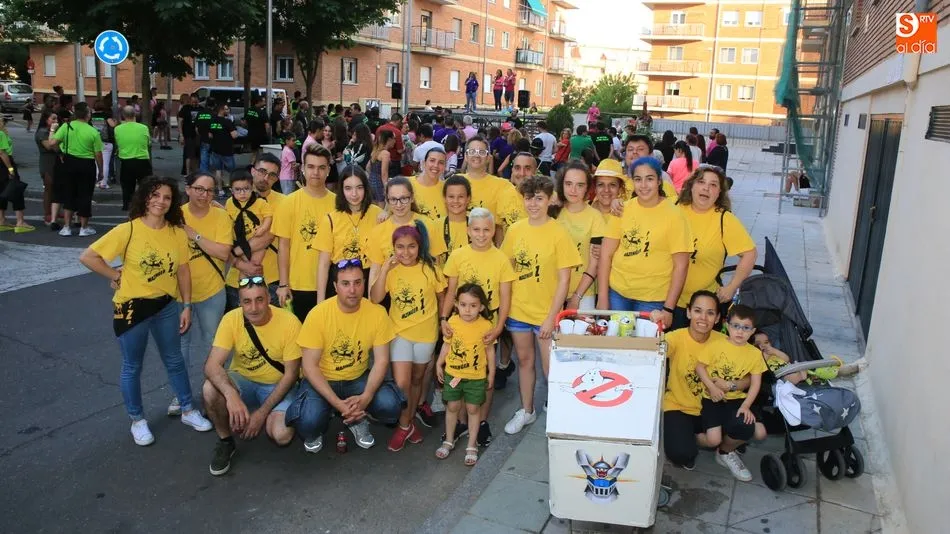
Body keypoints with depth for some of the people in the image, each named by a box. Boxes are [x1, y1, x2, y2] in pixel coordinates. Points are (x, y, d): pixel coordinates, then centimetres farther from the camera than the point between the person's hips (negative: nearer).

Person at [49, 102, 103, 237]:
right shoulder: (93, 132, -9)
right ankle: (84, 228, 15)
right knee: (84, 195, 7)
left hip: (69, 163, 2)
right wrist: (101, 170, 5)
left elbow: (53, 142, -13)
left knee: (68, 194, 13)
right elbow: (98, 154, -7)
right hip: (87, 165, -2)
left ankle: (66, 227, 13)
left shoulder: (66, 126, -6)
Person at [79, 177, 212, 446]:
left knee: (175, 361, 17)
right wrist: (116, 276, -10)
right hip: (132, 307, -3)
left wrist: (187, 306, 1)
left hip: (166, 305, 3)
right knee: (132, 367, 12)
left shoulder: (177, 232, -3)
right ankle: (137, 421, 30)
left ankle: (188, 411, 34)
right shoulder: (128, 230, -15)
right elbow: (87, 257, -14)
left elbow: (182, 270, 2)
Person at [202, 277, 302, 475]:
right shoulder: (231, 319, -17)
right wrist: (231, 394, -43)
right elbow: (212, 365, -23)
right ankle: (225, 441, -3)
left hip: (278, 385, -2)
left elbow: (291, 374, -16)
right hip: (243, 381, 2)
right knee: (210, 389, -30)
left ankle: (269, 419, 12)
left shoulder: (289, 322, -22)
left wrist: (262, 412, -20)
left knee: (282, 436, -26)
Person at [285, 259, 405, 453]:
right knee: (308, 421, -30)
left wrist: (366, 397, -26)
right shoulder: (318, 314, -20)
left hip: (358, 379, 2)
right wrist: (337, 403, -27)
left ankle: (357, 420, 11)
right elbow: (310, 366, -17)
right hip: (322, 380, -2)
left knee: (390, 405, -24)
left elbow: (381, 361, -9)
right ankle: (315, 432, 10)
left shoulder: (377, 313, -13)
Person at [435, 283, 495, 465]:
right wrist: (439, 364, 8)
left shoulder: (485, 326, -15)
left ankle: (472, 445, 24)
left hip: (476, 377, -2)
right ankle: (449, 440, 31)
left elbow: (489, 350, -3)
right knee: (452, 407, 13)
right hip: (452, 374, 2)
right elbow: (447, 344, 5)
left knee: (473, 409, 9)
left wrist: (491, 373, 1)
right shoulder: (452, 322, -10)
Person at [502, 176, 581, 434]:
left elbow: (564, 279, -12)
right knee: (524, 360, 17)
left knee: (551, 368, 2)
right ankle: (526, 410, 35)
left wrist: (551, 317, -14)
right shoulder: (515, 230, -1)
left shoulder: (558, 233, -13)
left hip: (546, 313, -4)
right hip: (518, 309, 4)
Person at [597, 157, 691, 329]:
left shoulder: (674, 215, -8)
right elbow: (606, 254, 1)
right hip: (616, 293, 3)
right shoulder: (622, 209, 0)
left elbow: (681, 265, -7)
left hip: (653, 300, -2)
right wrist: (602, 298, -1)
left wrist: (668, 308, -10)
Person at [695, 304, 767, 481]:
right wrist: (712, 387, -16)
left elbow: (755, 384, 0)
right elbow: (700, 367, -3)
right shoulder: (716, 345, -7)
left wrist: (746, 406, -13)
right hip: (713, 398, -2)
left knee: (747, 429, -27)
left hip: (737, 399, 2)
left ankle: (725, 452, 9)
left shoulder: (755, 353, -1)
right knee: (713, 440, -21)